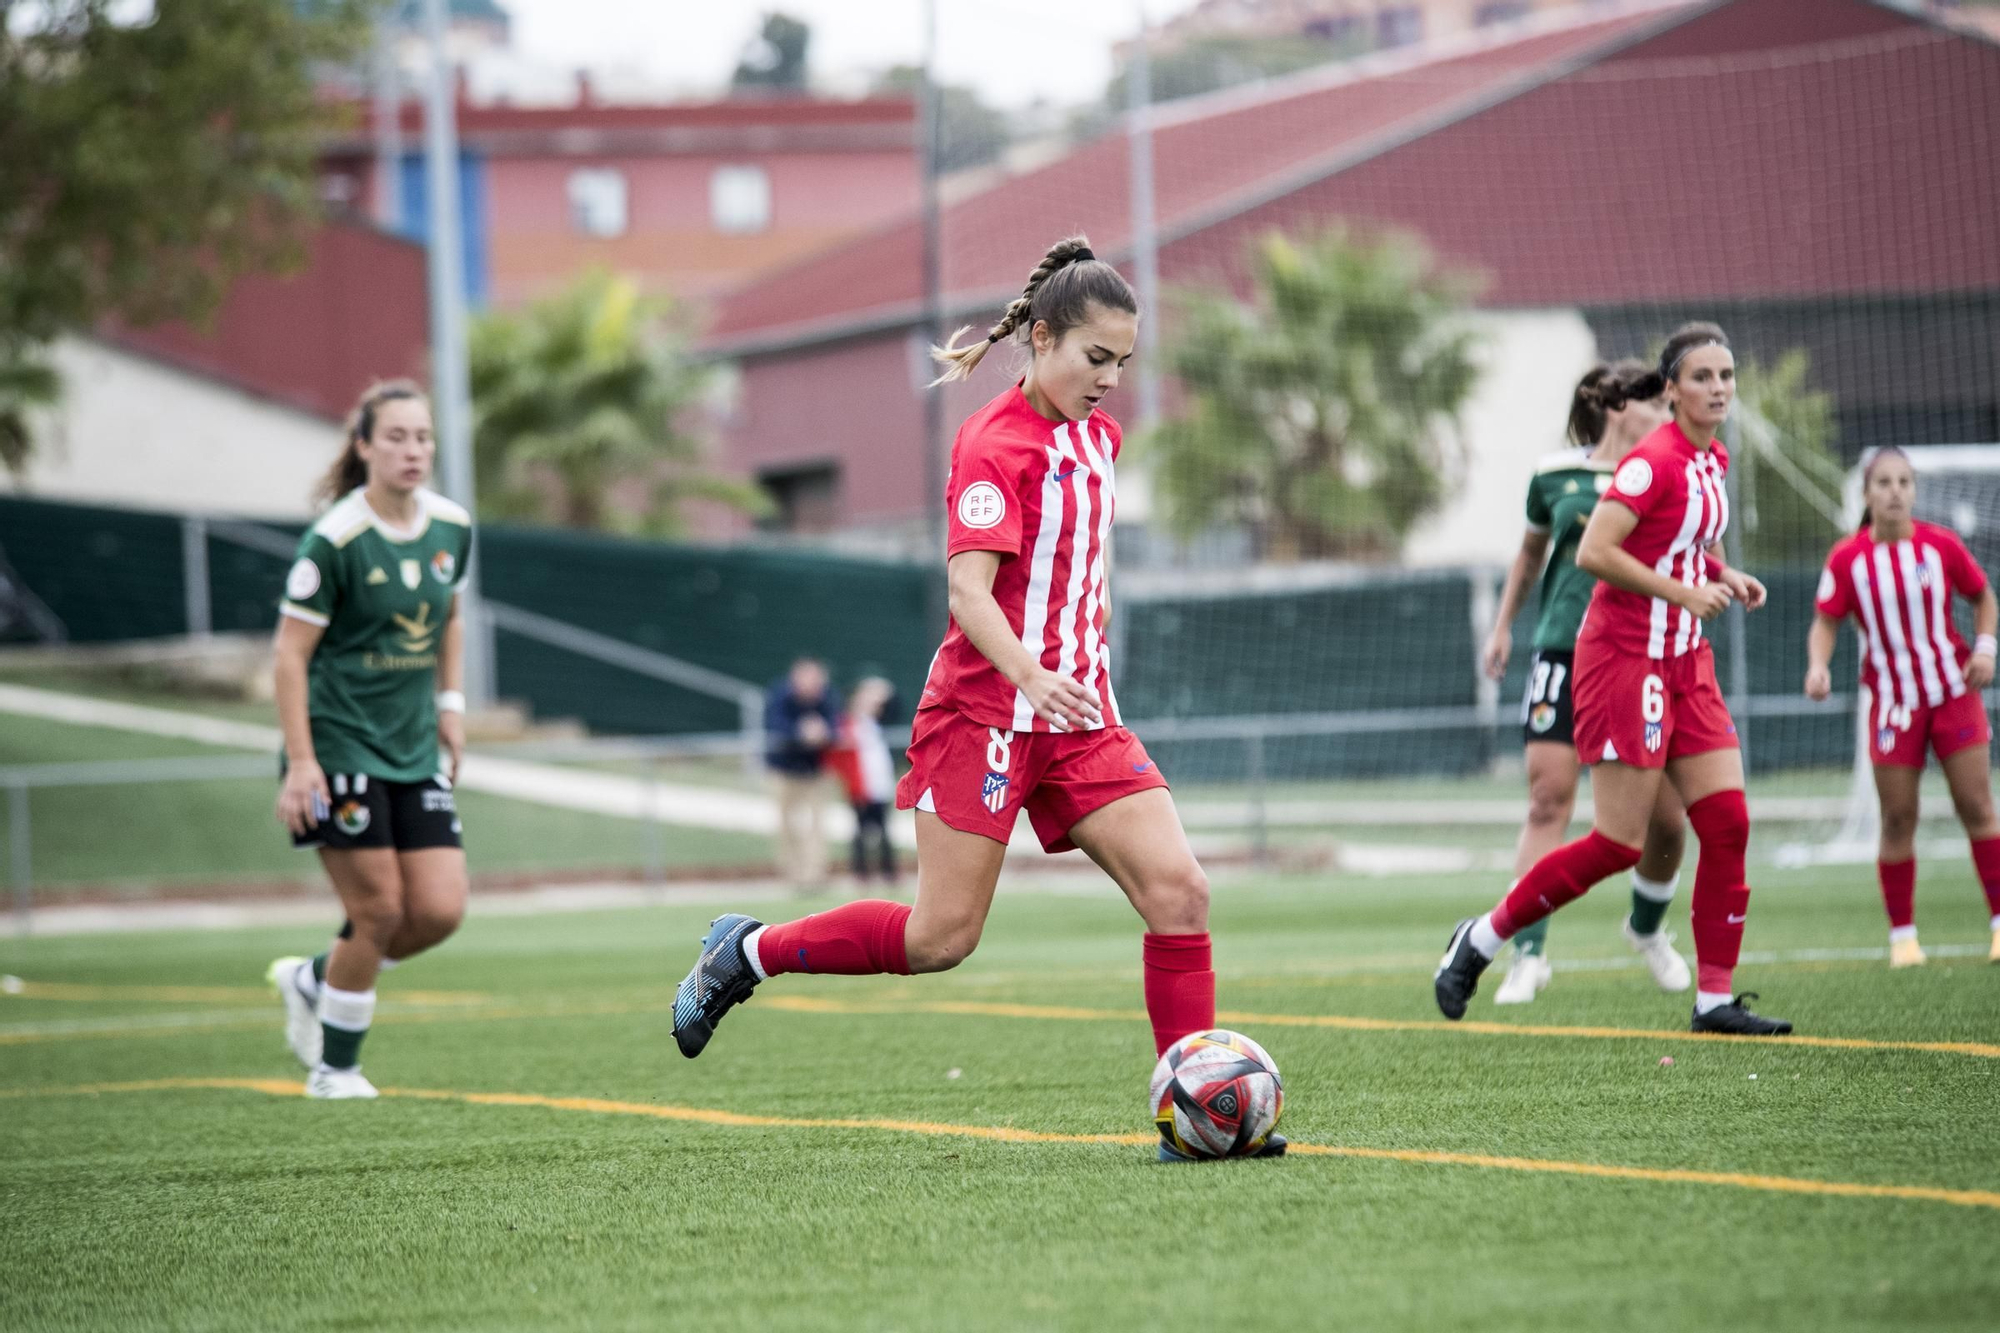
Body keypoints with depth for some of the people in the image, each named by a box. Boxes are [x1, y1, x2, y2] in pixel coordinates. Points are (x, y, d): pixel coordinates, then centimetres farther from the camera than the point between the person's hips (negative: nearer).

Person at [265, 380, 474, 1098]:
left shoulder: (452, 527, 3)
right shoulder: (335, 540, -15)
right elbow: (291, 651, -12)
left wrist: (450, 704, 12)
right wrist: (300, 762, -16)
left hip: (415, 751, 6)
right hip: (340, 746, -6)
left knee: (440, 911, -3)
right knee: (379, 913, -6)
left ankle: (313, 980, 22)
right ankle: (334, 1068, 13)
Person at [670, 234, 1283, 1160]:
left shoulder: (1097, 437, 13)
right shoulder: (994, 443, -13)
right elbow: (969, 585, -24)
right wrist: (1032, 676, -38)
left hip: (1079, 714, 7)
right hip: (986, 711, -7)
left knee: (1179, 890, -9)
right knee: (940, 938, -5)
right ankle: (747, 952, 16)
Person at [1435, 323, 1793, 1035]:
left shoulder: (1711, 460, 11)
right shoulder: (1653, 460, -16)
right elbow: (1593, 551, -22)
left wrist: (1723, 576, 8)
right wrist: (1682, 593, -20)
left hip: (1685, 663, 9)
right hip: (1624, 660, -9)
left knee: (1728, 823, 0)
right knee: (1619, 844, -7)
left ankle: (1716, 997, 5)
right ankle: (1481, 939, 9)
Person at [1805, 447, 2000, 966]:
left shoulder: (1941, 545, -5)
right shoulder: (1847, 559, -7)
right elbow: (1825, 622, -1)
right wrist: (1818, 666, -20)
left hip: (1953, 690, 0)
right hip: (1893, 703, 0)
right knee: (1898, 819, 1)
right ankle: (1902, 935, 10)